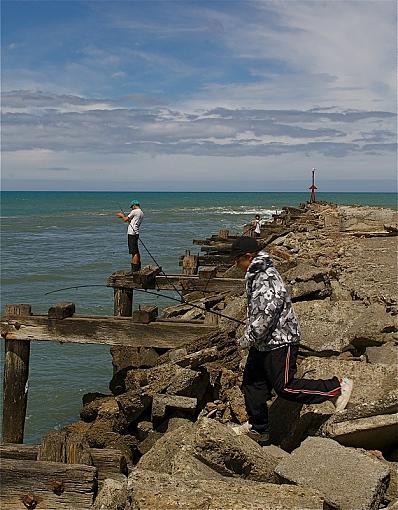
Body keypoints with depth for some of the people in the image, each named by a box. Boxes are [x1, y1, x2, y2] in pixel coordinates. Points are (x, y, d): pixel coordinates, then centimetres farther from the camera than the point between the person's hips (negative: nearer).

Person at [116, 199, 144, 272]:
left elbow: (125, 219, -7)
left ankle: (134, 270, -11)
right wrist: (124, 216, 25)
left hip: (132, 233, -10)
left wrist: (122, 215, 12)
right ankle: (138, 268, 25)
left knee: (134, 252, -10)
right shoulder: (141, 213, 16)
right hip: (136, 233, 10)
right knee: (136, 251, 18)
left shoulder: (135, 211, -11)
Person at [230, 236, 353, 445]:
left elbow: (266, 315, -29)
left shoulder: (266, 279, -23)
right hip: (262, 343, 10)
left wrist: (248, 339, -18)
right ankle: (258, 429, 29)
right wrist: (250, 336, 20)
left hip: (279, 343, -10)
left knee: (285, 387, -8)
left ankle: (337, 388, 3)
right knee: (251, 383, 14)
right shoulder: (255, 275, 11)